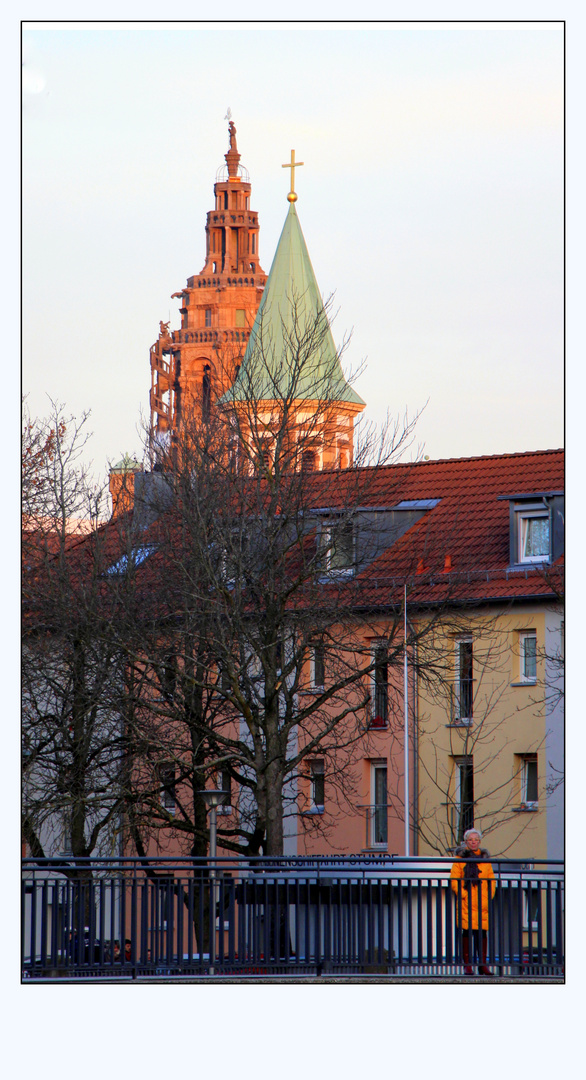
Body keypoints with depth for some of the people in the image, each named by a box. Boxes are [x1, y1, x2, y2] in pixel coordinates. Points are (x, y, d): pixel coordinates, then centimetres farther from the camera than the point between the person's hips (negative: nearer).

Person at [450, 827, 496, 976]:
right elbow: (454, 879, 0)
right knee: (467, 931, -5)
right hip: (466, 902, -3)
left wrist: (490, 896, 2)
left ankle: (483, 964, 7)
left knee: (482, 932, 2)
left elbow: (491, 879, 16)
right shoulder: (460, 858, 6)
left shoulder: (485, 858, 16)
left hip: (483, 902, 3)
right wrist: (463, 895, -10)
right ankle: (467, 965, -1)